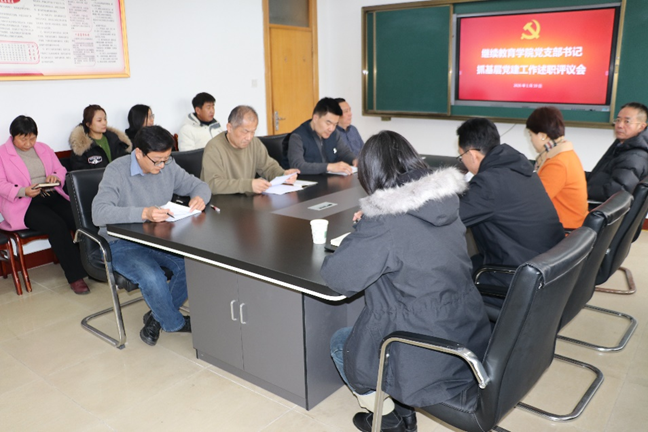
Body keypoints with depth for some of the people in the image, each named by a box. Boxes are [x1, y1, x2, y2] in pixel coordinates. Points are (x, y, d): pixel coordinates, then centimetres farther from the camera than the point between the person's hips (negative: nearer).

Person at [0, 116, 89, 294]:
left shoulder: (44, 149, 18)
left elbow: (61, 169, 18)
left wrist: (56, 177, -6)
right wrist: (24, 191, -21)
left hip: (52, 196, 5)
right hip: (23, 204, -4)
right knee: (57, 225, -32)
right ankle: (75, 276, -24)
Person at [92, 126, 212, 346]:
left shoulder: (168, 167, -1)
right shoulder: (117, 171, -17)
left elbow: (198, 185, 9)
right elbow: (99, 212, -29)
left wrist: (199, 197, -17)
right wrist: (144, 213, -41)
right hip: (121, 244, -5)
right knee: (152, 276, -33)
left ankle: (158, 317, 3)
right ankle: (175, 323, -1)